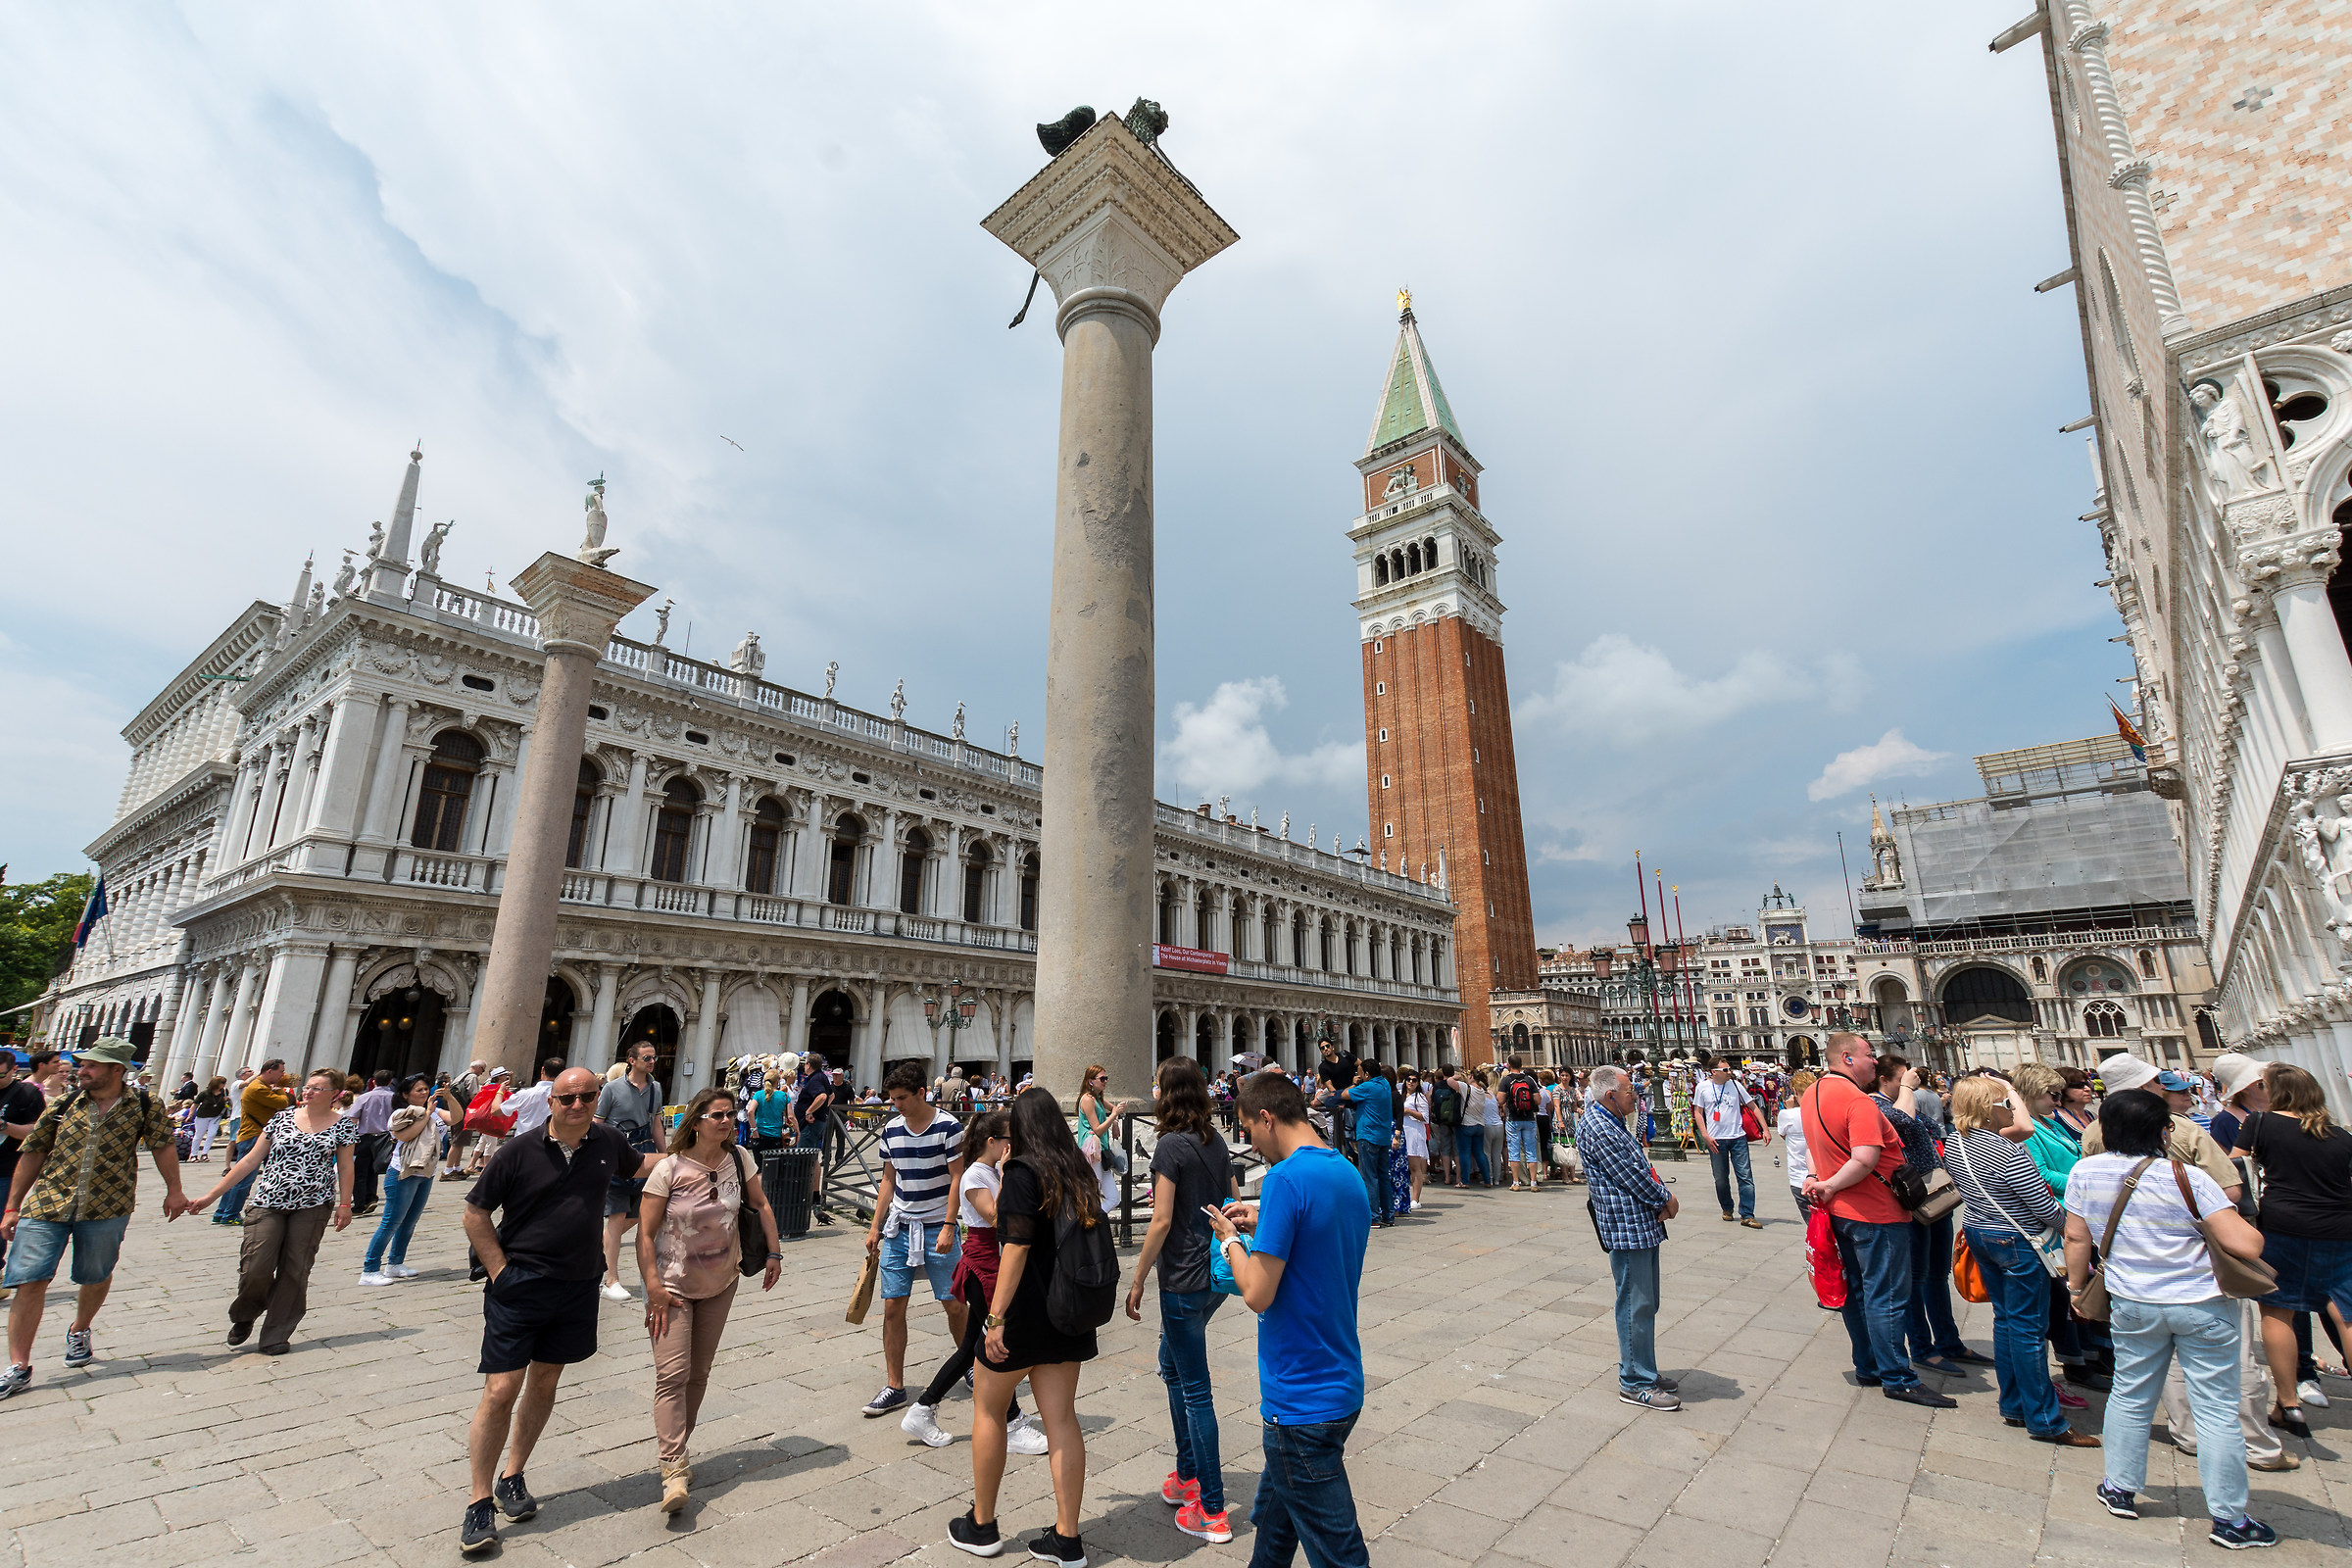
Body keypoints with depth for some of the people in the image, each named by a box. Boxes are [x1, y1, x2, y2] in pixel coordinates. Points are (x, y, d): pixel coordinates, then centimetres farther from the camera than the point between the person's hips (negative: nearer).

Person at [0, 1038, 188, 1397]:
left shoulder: (146, 1106, -4)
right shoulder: (62, 1105, 1)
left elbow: (163, 1146, 5)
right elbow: (32, 1153, 9)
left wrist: (173, 1190, 7)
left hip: (107, 1208, -1)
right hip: (46, 1205, 1)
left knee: (96, 1277, 13)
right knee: (29, 1280, -4)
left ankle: (79, 1331, 41)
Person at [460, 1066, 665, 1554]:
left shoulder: (608, 1141, -2)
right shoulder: (519, 1152, -11)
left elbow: (639, 1164, 19)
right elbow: (475, 1213, -2)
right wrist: (500, 1271, -7)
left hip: (577, 1289, 4)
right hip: (519, 1287, -3)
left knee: (544, 1383, 16)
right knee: (501, 1392, -3)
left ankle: (512, 1478, 35)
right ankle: (479, 1504, 13)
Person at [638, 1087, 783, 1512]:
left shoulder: (739, 1159, -8)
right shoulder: (670, 1169, -18)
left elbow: (760, 1205, 4)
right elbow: (645, 1233, -14)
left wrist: (774, 1253, 3)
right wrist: (653, 1286, -18)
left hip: (720, 1284, 4)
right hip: (673, 1285, -4)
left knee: (698, 1373, 13)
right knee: (673, 1374, -11)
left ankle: (676, 1449, 30)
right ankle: (674, 1469, -7)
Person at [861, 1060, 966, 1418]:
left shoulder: (948, 1126, -12)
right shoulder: (891, 1129, 4)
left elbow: (957, 1180, -11)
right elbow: (888, 1181, 13)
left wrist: (948, 1226, -17)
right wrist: (875, 1228, 10)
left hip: (937, 1227, -4)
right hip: (899, 1227, 4)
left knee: (954, 1304, 3)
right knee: (893, 1307, 2)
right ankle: (894, 1387, 15)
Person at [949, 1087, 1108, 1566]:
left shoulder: (1023, 1171, -15)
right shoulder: (1078, 1172, 4)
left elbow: (1016, 1245, -21)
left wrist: (997, 1317, -19)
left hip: (1026, 1311, -6)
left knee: (988, 1408, 15)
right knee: (1061, 1418, 12)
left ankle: (981, 1526, 28)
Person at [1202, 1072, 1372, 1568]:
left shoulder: (1286, 1178, -22)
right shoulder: (1348, 1174, 5)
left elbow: (1258, 1295, -22)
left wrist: (1230, 1239, -5)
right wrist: (1264, 1225, 10)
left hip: (1302, 1400, -9)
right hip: (1341, 1383, 9)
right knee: (1274, 1518, 27)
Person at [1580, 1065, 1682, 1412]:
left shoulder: (1612, 1123, 15)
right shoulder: (1596, 1128, -19)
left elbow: (1641, 1167, 16)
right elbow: (1630, 1176, -19)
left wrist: (1663, 1199, -1)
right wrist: (1666, 1200, -4)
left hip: (1644, 1224, 11)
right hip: (1626, 1228, -11)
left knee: (1646, 1304, 18)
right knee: (1636, 1305, -3)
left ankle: (1644, 1372, 29)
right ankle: (1635, 1384, 6)